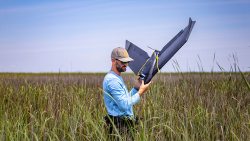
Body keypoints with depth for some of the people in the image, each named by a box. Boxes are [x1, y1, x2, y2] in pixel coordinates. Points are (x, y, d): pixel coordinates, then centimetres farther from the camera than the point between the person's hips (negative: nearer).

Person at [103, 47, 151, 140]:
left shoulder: (118, 78, 16)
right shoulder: (112, 80, -18)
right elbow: (124, 105, -23)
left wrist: (136, 87, 7)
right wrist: (140, 92, -15)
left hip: (126, 123, 10)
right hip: (120, 126, -10)